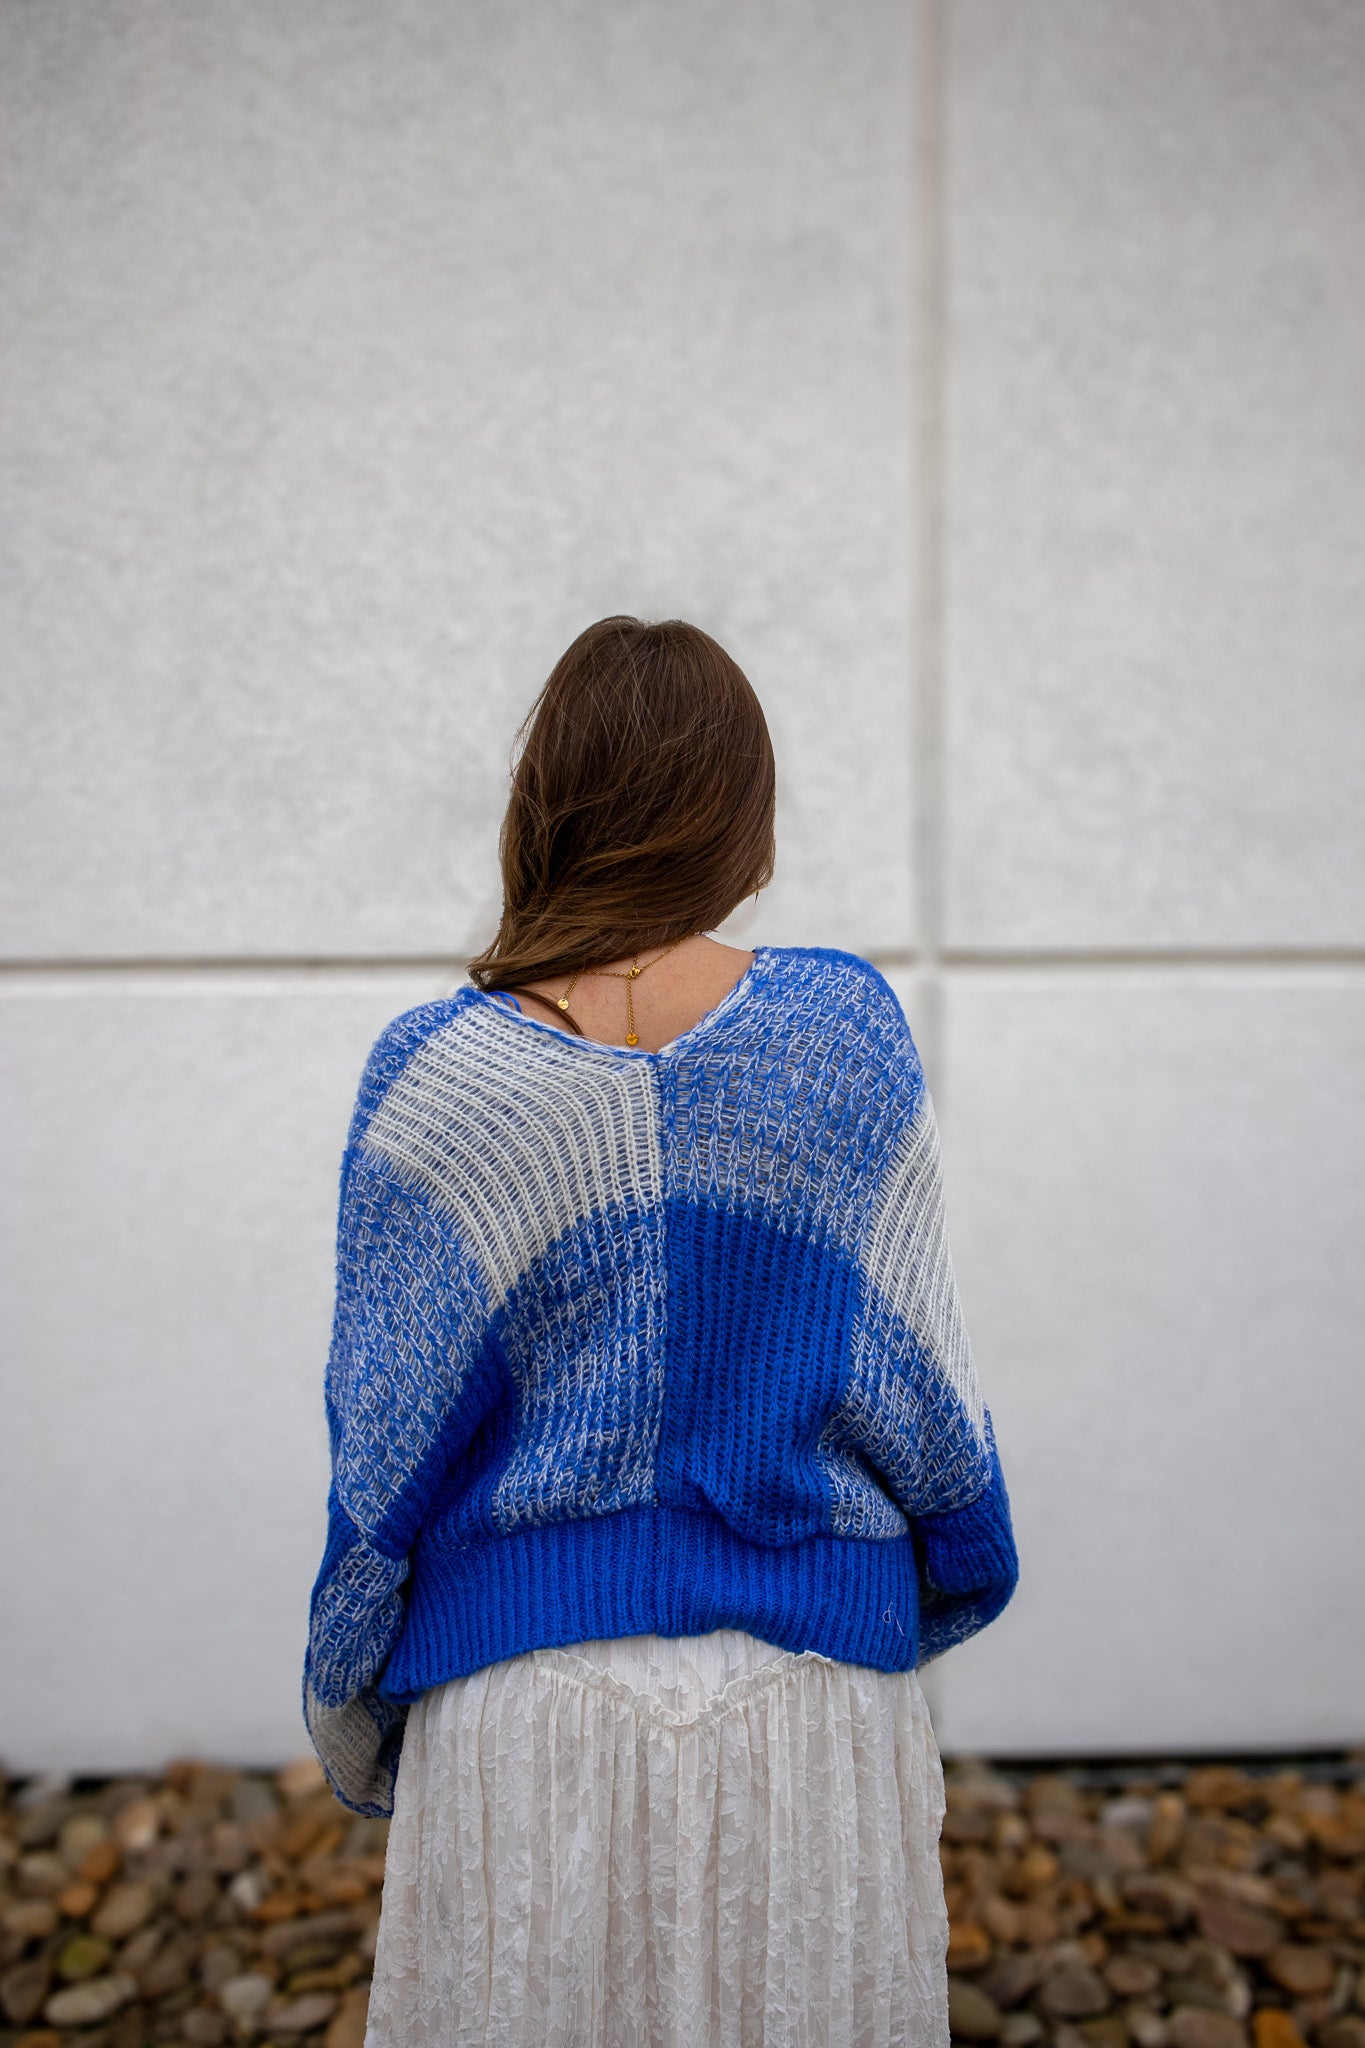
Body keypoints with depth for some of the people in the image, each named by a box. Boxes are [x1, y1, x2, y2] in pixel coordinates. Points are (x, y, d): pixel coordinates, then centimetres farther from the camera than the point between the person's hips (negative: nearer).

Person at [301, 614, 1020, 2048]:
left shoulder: (432, 1080, -10)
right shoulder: (843, 1031, -7)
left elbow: (388, 1449, -3)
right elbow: (914, 1380, -1)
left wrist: (348, 1709, 12)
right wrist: (956, 1576, 18)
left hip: (523, 1712, -1)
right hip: (808, 1704, 1)